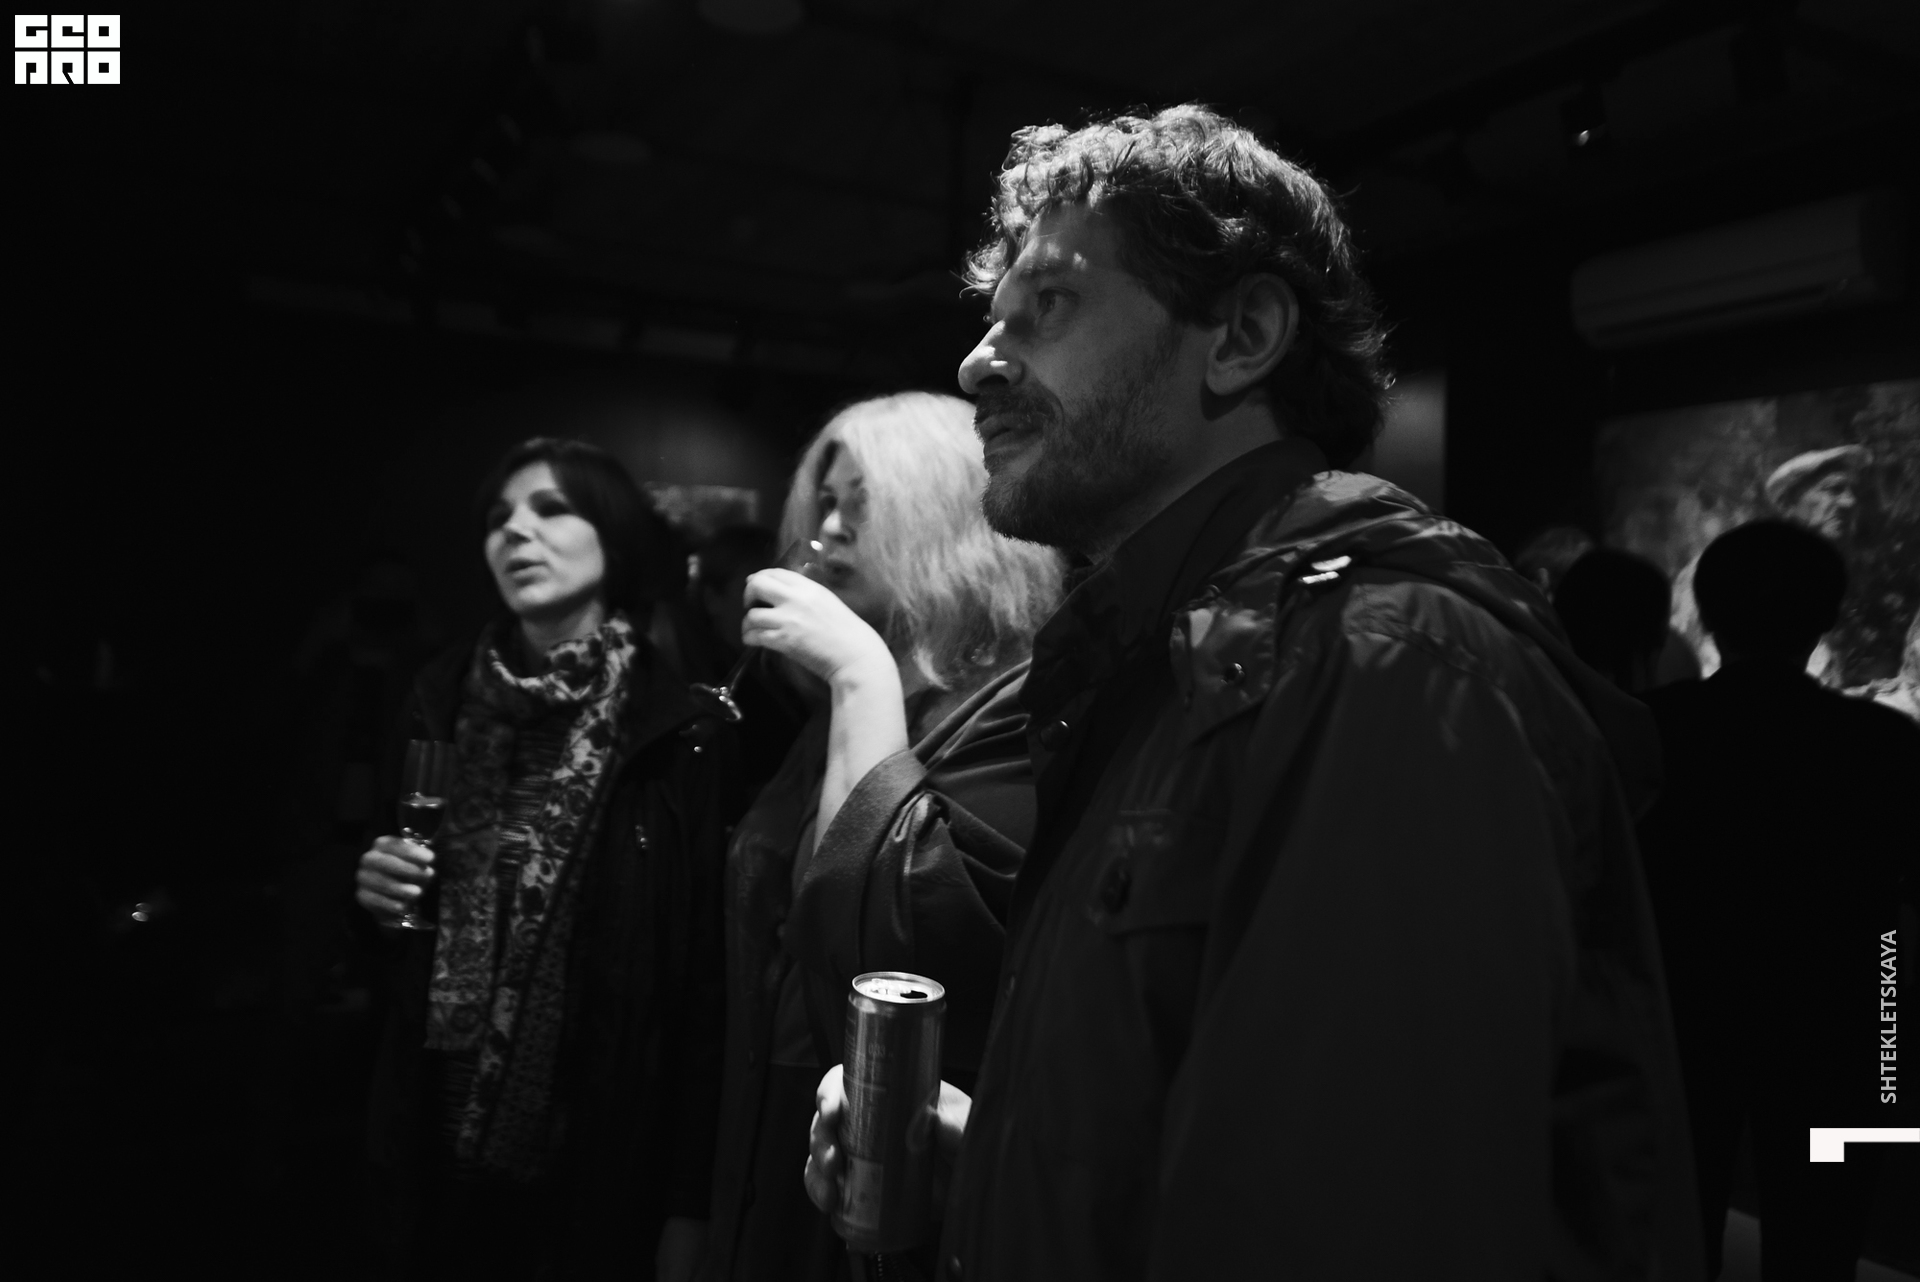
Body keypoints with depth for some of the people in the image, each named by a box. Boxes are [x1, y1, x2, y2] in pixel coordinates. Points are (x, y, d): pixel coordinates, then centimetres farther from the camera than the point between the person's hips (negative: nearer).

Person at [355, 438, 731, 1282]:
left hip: (602, 1161, -4)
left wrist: (689, 1204, -11)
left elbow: (707, 982, -13)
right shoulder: (443, 702, 0)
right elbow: (400, 939, 13)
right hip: (444, 1147, 4)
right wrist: (376, 889, -9)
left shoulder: (680, 733, -14)